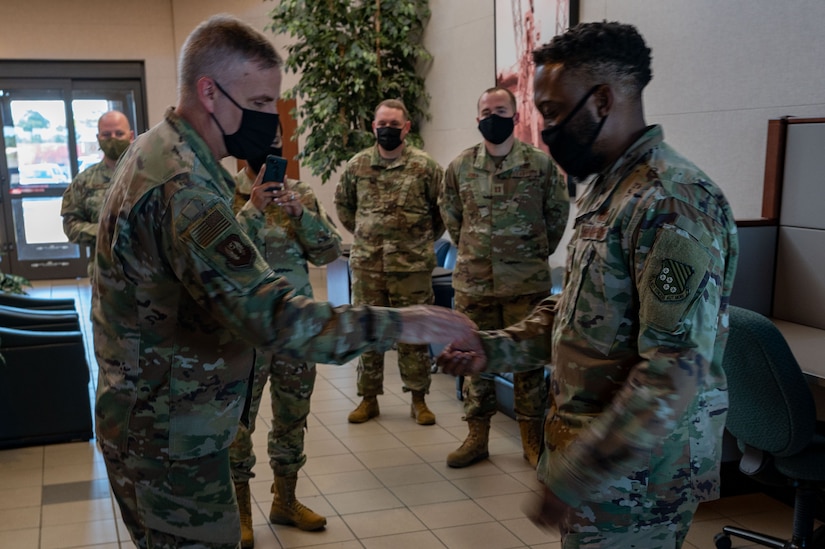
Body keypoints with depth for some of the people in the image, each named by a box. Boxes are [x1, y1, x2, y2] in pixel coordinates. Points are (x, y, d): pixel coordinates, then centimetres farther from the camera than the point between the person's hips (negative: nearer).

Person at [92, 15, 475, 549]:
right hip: (170, 432, -10)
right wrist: (394, 324, -35)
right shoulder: (181, 185, -27)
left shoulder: (157, 150, 6)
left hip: (150, 414, 10)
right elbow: (267, 313, -37)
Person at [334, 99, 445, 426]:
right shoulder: (356, 165, 4)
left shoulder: (425, 166, -4)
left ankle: (419, 399, 17)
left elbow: (442, 210, 5)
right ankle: (369, 398, 21)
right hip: (366, 264, 3)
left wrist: (424, 241, 8)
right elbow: (343, 205, 18)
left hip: (412, 265, -2)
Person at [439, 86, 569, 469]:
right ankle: (477, 436, 23)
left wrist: (538, 252, 10)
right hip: (473, 281, 2)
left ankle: (532, 439, 19)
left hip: (527, 282, -2)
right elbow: (450, 214, 17)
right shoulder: (459, 167, 3)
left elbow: (557, 212, 8)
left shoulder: (541, 164, -3)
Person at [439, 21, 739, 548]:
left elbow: (676, 375, -27)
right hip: (590, 448, 8)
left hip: (635, 473, -8)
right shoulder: (606, 189, 9)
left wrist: (575, 478, -25)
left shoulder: (672, 202, -22)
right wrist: (496, 348, 1)